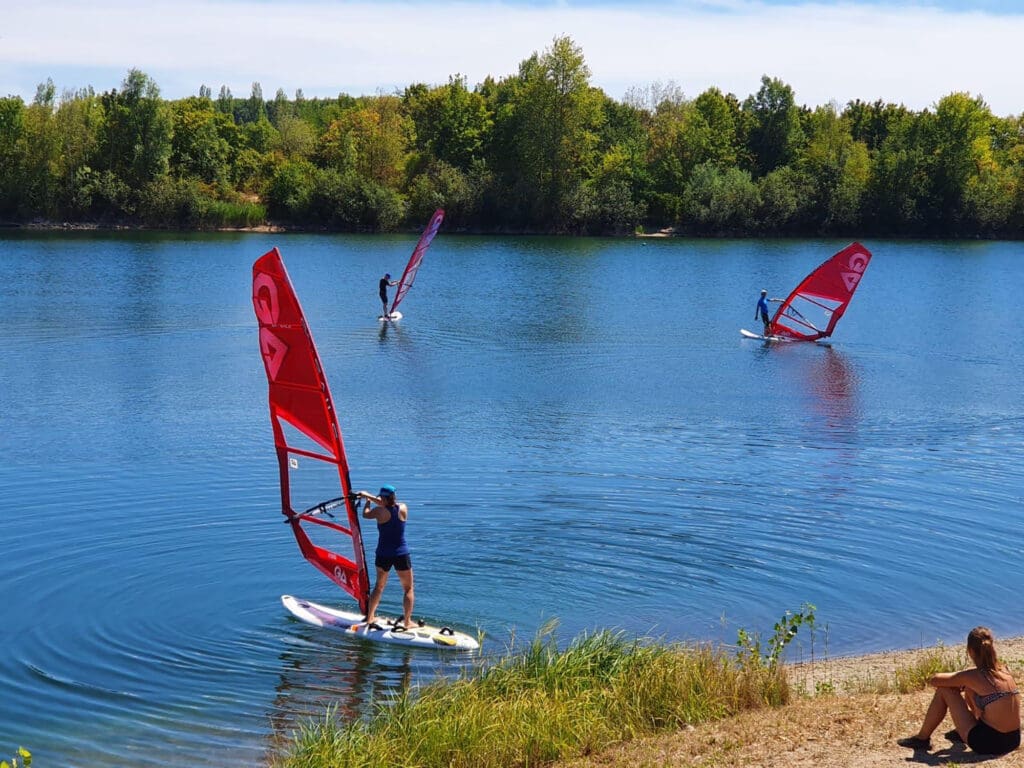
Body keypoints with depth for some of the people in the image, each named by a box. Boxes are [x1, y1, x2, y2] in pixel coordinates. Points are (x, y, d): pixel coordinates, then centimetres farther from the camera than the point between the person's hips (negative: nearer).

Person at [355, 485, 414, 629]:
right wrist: (369, 496, 20)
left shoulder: (380, 511, -15)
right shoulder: (403, 508, -5)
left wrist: (368, 500, 23)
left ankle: (370, 617, 29)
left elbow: (366, 514, 5)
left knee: (379, 586, 21)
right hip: (401, 555, 0)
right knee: (408, 589, 10)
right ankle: (407, 621, 4)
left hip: (383, 555, 0)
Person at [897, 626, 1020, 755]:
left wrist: (952, 681, 15)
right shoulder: (1005, 670, 4)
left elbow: (933, 680, -4)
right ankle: (960, 732, 43)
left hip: (989, 743, -7)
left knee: (944, 691, 3)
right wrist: (959, 682, 17)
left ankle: (922, 739, 16)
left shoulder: (973, 676, -14)